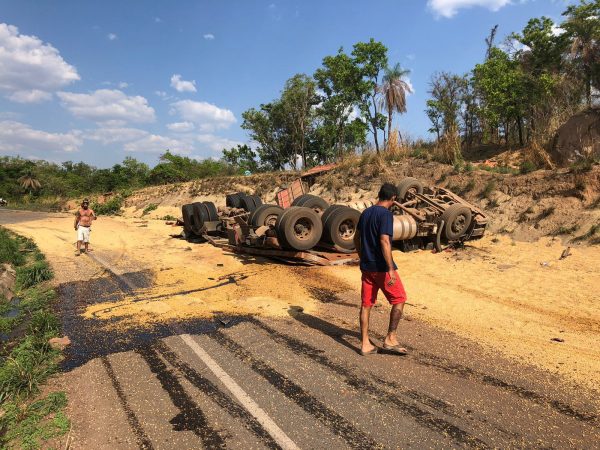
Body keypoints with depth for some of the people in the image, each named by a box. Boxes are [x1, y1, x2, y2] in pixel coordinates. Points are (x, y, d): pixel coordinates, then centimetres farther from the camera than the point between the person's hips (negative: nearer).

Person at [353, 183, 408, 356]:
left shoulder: (365, 213, 10)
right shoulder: (386, 214, -14)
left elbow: (356, 239, 16)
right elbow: (384, 241, -24)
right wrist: (391, 269, -24)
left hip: (366, 266, 8)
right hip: (382, 267, -8)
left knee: (366, 304, 10)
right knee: (399, 299, 9)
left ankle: (365, 344, 17)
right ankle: (390, 339, 12)